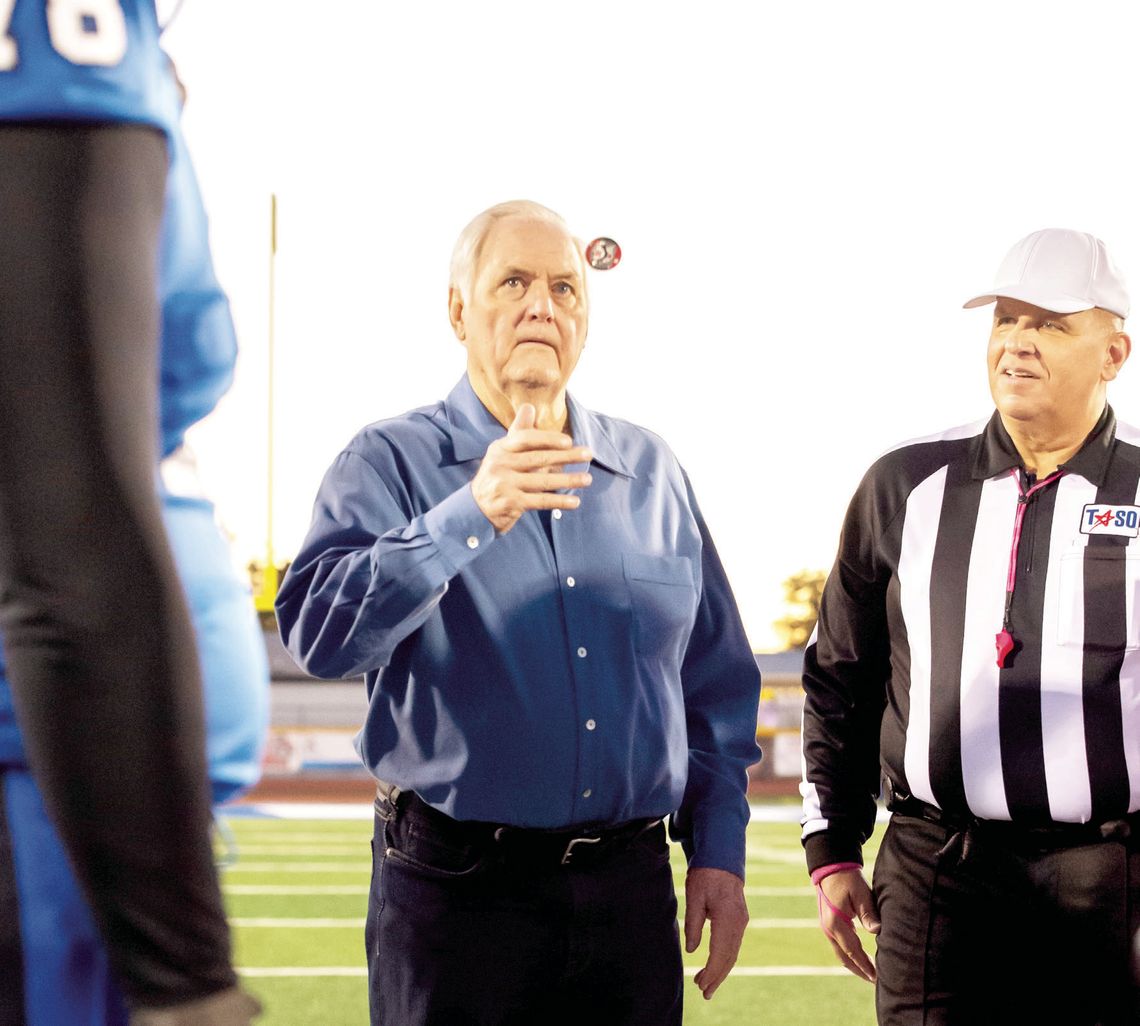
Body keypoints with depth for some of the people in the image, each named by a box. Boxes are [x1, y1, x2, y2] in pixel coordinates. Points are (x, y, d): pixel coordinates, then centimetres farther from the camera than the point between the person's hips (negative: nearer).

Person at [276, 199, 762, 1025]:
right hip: (458, 887, -4)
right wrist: (469, 516, -30)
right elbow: (321, 632, -19)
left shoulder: (651, 473, 12)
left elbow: (717, 680, 16)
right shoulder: (392, 462, -2)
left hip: (629, 891, 4)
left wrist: (718, 850, 8)